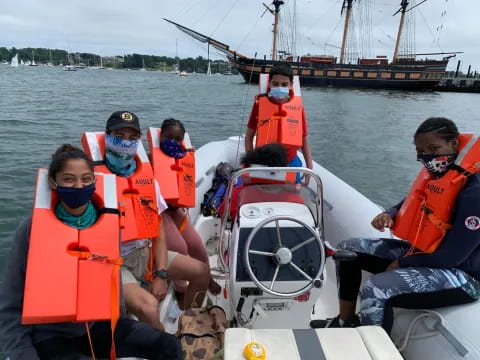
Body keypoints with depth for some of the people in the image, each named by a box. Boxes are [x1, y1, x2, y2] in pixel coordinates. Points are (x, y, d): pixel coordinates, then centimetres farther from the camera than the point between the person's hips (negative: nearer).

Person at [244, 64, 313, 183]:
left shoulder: (298, 106, -3)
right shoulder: (260, 104, -6)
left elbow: (304, 138, 5)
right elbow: (249, 135, 2)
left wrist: (309, 165, 3)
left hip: (291, 162, 1)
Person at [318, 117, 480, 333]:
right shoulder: (435, 174, 2)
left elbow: (453, 255, -26)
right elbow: (412, 205, 19)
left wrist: (402, 264, -15)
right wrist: (390, 215, -5)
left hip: (460, 273, -9)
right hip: (420, 253, 9)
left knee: (376, 289, -32)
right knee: (349, 249, 8)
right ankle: (345, 322, 17)